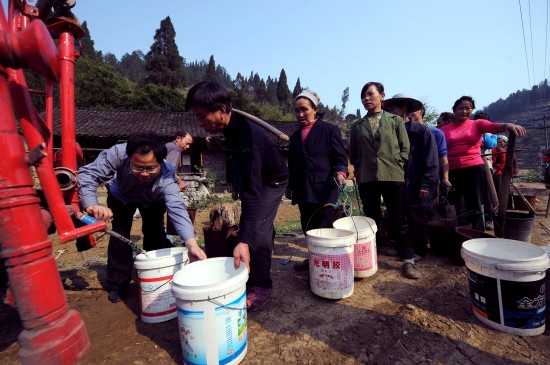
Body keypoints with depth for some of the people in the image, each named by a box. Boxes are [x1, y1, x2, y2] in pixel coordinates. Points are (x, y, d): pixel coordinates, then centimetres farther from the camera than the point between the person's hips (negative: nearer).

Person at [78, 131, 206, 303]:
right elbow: (88, 174, -38)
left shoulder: (167, 178, -45)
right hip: (121, 195, 1)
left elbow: (177, 208, -58)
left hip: (153, 201, -1)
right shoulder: (118, 154, -42)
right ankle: (118, 284, 12)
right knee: (119, 233, -7)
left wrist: (191, 243, -74)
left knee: (155, 234, -9)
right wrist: (92, 204, -58)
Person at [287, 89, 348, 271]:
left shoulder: (329, 130, 0)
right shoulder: (295, 136, 16)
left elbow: (340, 157, -4)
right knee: (307, 228, 13)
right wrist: (290, 185, 20)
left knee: (325, 229, -2)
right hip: (302, 191, 6)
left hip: (324, 189, -5)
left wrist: (340, 172, -23)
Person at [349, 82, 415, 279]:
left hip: (393, 176, -1)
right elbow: (353, 153, 13)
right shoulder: (357, 126, 9)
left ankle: (408, 261, 17)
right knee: (371, 220, 10)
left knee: (398, 220, 5)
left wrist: (396, 166, -2)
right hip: (366, 178, 2)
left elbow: (405, 148, 6)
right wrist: (360, 171, 3)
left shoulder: (396, 120, 7)